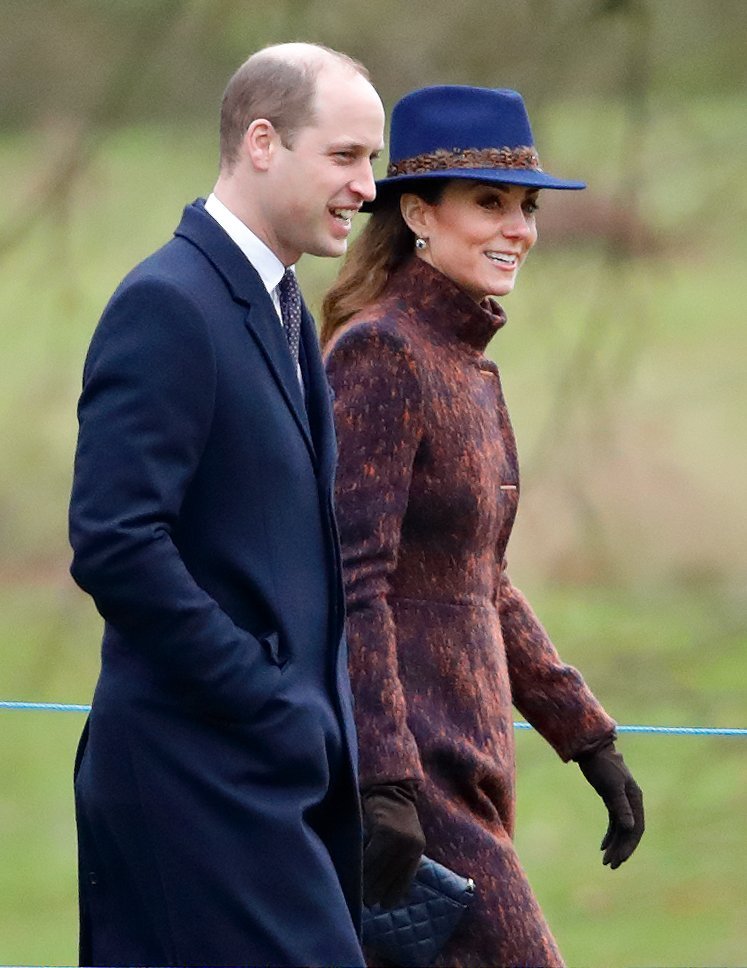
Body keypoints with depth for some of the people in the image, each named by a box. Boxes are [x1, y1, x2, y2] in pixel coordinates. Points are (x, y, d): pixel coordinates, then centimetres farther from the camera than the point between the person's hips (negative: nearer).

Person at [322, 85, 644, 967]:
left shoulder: (466, 364, 15)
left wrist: (589, 739, 20)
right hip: (394, 762, -9)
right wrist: (384, 787, -25)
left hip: (460, 759, 9)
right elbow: (350, 585, -20)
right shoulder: (378, 354, -13)